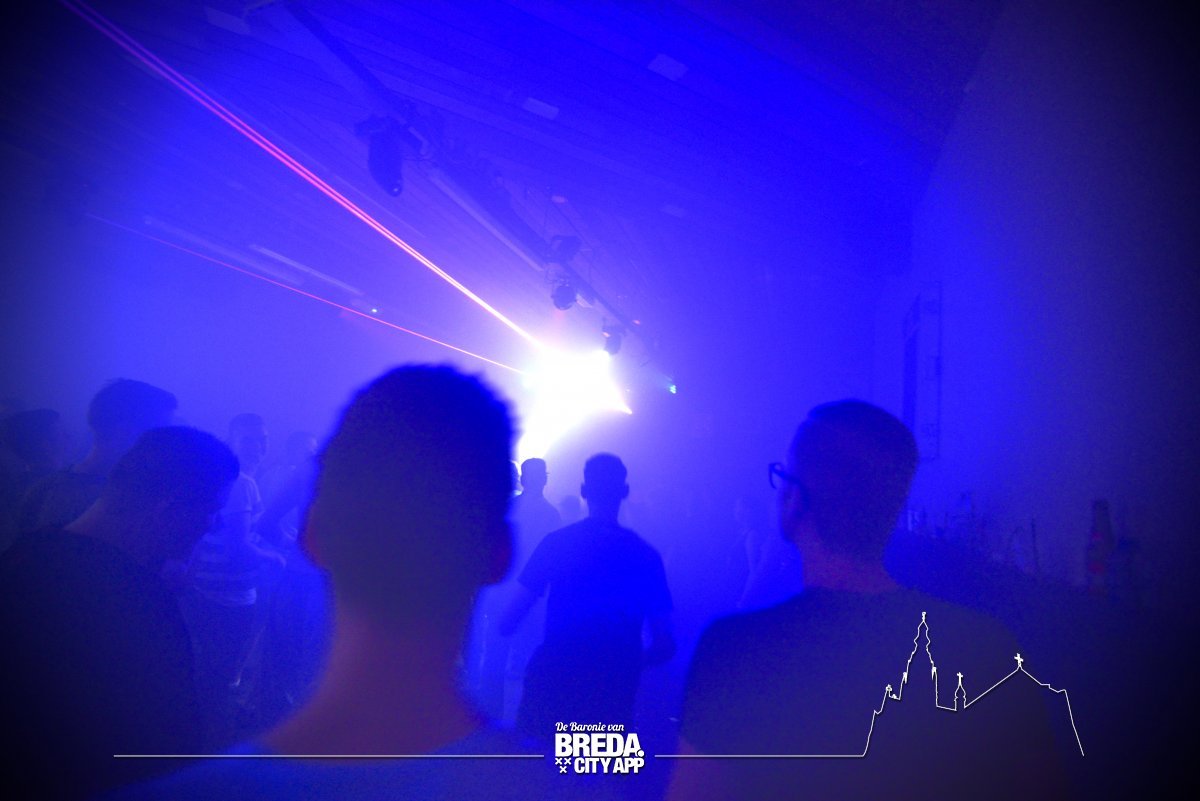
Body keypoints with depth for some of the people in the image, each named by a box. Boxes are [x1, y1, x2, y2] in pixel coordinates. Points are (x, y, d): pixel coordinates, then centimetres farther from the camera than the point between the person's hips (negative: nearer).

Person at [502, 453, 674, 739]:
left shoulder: (555, 541, -5)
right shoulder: (646, 554, -1)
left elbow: (509, 621, -5)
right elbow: (664, 645, 0)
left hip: (552, 683, -1)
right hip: (613, 693, 1)